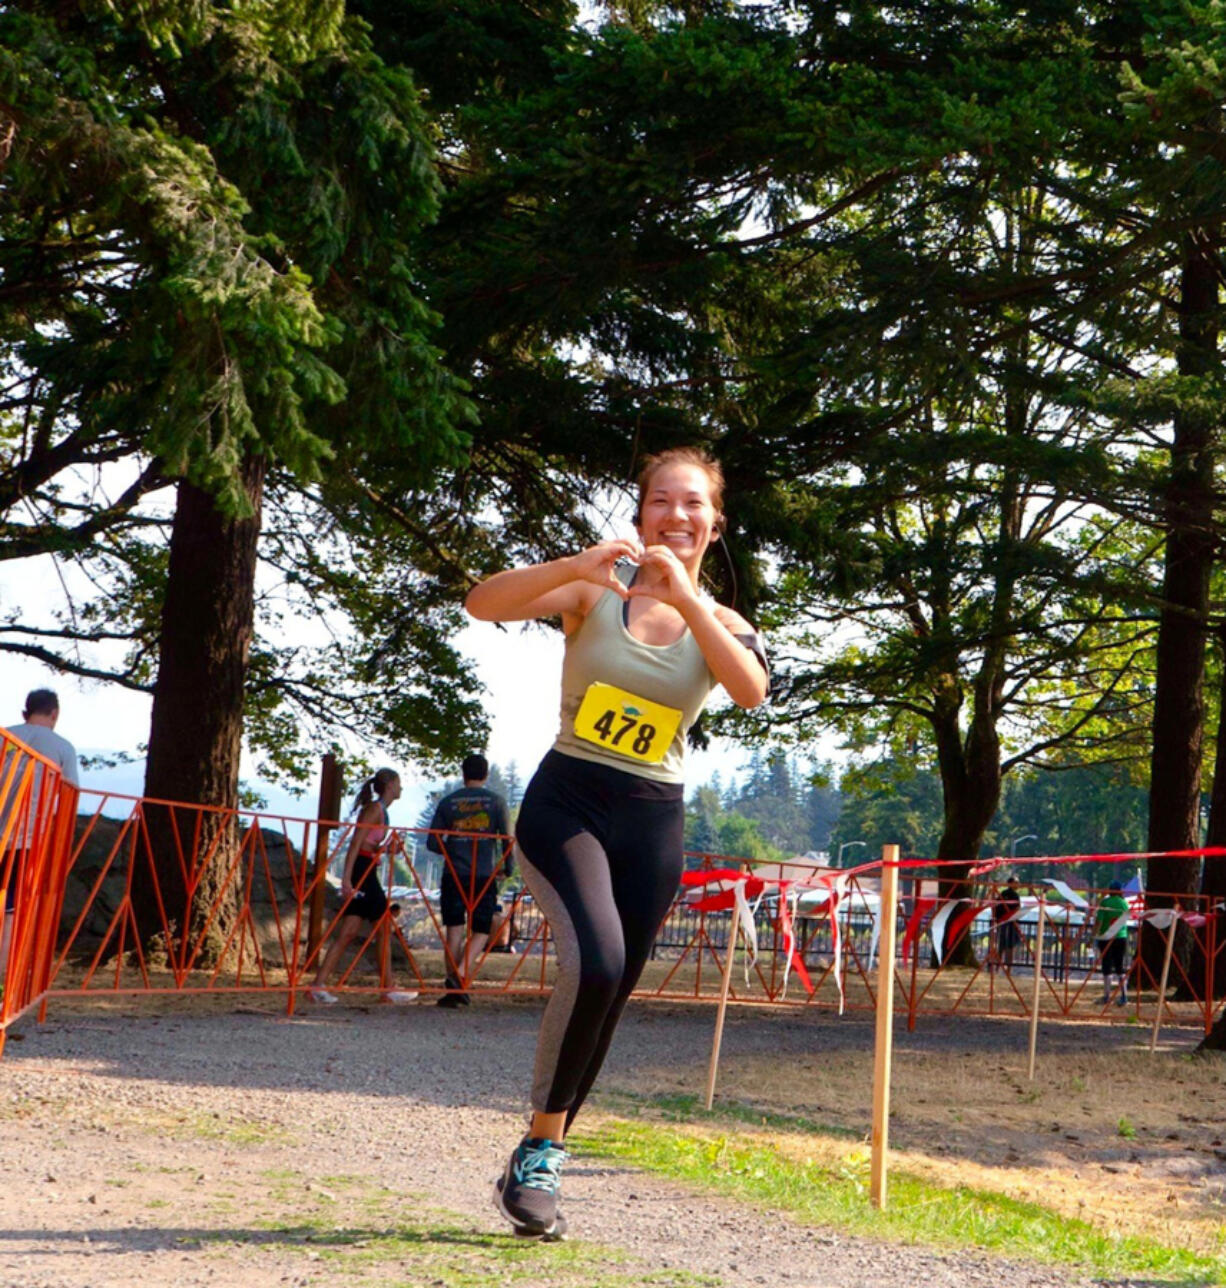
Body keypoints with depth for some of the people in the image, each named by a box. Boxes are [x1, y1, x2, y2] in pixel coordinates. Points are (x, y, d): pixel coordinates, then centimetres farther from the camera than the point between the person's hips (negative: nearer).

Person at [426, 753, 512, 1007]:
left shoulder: (448, 801, 6)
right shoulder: (496, 801, 3)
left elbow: (432, 843, 5)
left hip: (453, 875, 1)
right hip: (485, 875, -1)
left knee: (454, 930, 5)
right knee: (480, 930, 7)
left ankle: (454, 987, 1)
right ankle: (460, 974, -15)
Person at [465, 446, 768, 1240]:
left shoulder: (720, 622, 7)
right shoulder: (596, 591, 0)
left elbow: (752, 692, -16)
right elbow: (485, 603, -15)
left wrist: (685, 596, -25)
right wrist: (574, 568, -30)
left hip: (652, 821, 3)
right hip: (567, 799, -3)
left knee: (609, 999, 6)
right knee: (595, 965, -25)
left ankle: (537, 1167, 23)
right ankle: (543, 1146, -8)